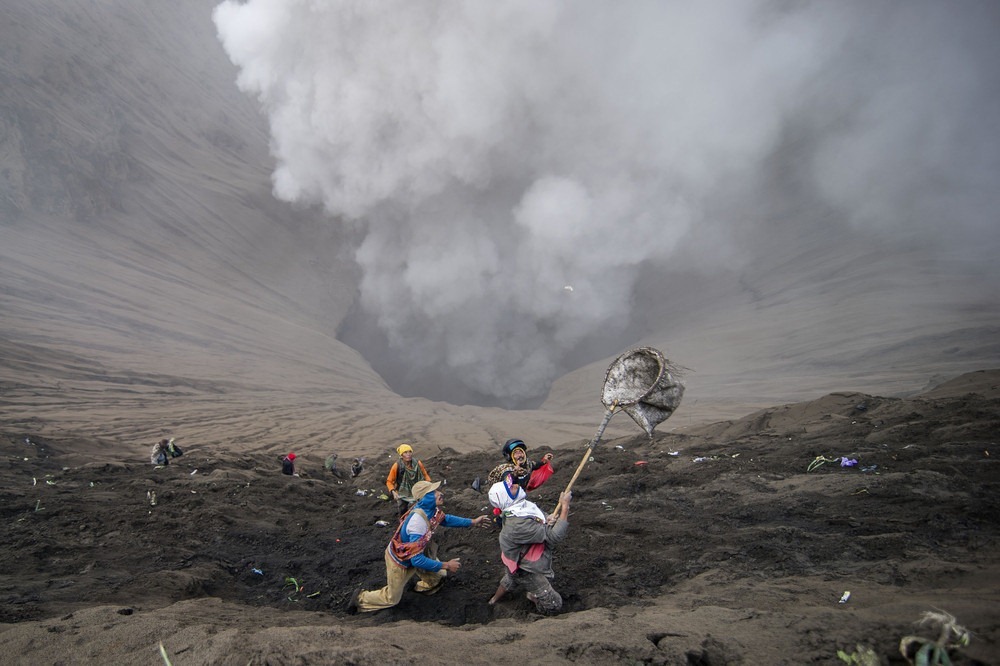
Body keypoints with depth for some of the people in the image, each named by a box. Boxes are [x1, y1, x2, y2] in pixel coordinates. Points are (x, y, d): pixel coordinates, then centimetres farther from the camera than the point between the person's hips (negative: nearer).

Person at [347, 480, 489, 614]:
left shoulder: (431, 509, -17)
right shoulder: (418, 521, -42)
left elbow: (445, 519, 7)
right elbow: (417, 560, -37)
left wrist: (473, 521, 4)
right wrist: (446, 565, -29)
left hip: (415, 554, 7)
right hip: (399, 560, -7)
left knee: (438, 576, 12)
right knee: (392, 599, 11)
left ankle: (421, 587, 41)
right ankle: (360, 598, 28)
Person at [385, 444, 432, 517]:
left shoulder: (418, 464, -15)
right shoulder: (397, 466, -21)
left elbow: (425, 475, 3)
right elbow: (389, 481, -11)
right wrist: (393, 492, -26)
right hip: (402, 496, -1)